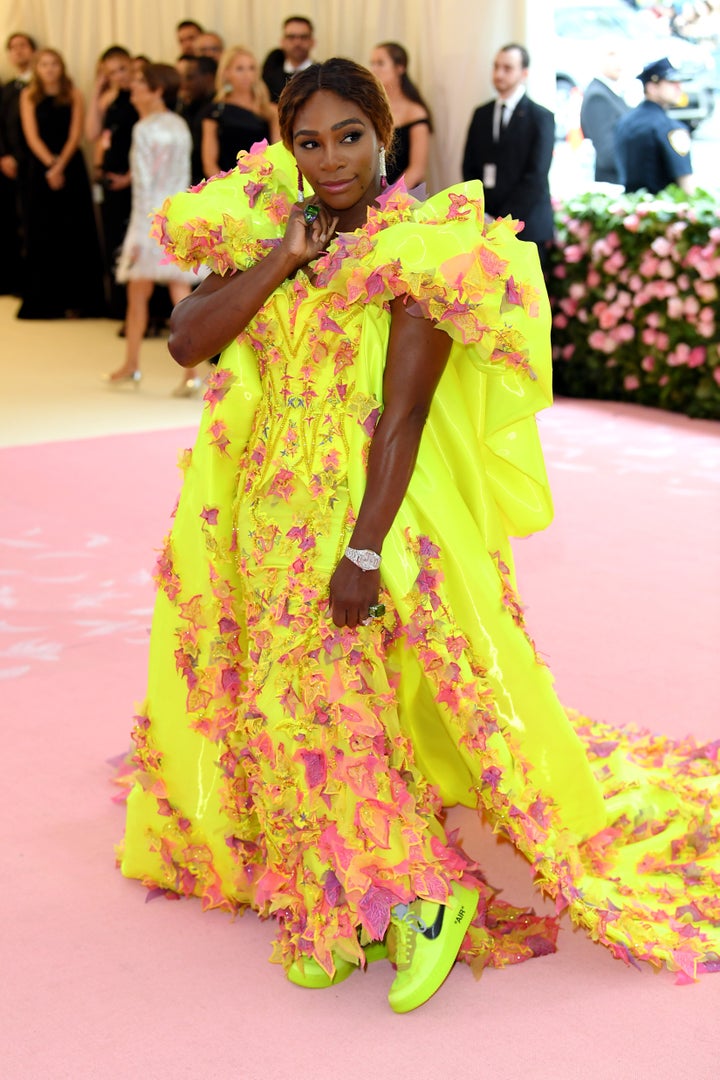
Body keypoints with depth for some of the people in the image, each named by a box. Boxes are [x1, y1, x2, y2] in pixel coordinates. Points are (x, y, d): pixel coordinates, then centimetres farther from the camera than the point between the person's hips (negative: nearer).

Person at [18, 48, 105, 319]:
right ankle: (43, 300, 7)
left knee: (74, 232, -1)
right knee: (42, 233, 2)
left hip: (71, 167, -1)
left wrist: (60, 166, -14)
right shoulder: (29, 96, 5)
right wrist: (50, 164, -13)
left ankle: (74, 299, 4)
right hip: (40, 168, 1)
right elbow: (32, 136, -2)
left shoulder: (73, 95, 3)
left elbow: (75, 135, -3)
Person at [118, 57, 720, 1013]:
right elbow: (187, 342, -4)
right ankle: (340, 906, 26)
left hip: (368, 511, -6)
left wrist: (363, 552, -22)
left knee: (335, 705, -9)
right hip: (269, 517, 6)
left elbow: (404, 412, -17)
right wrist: (280, 258, -11)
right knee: (283, 705, 9)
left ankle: (432, 893, 11)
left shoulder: (417, 251, -10)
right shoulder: (267, 234, 8)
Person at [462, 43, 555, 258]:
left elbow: (536, 177, -9)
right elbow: (469, 168, 14)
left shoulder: (541, 117, -2)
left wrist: (504, 220, -13)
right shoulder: (481, 114, 14)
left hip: (527, 230, -4)